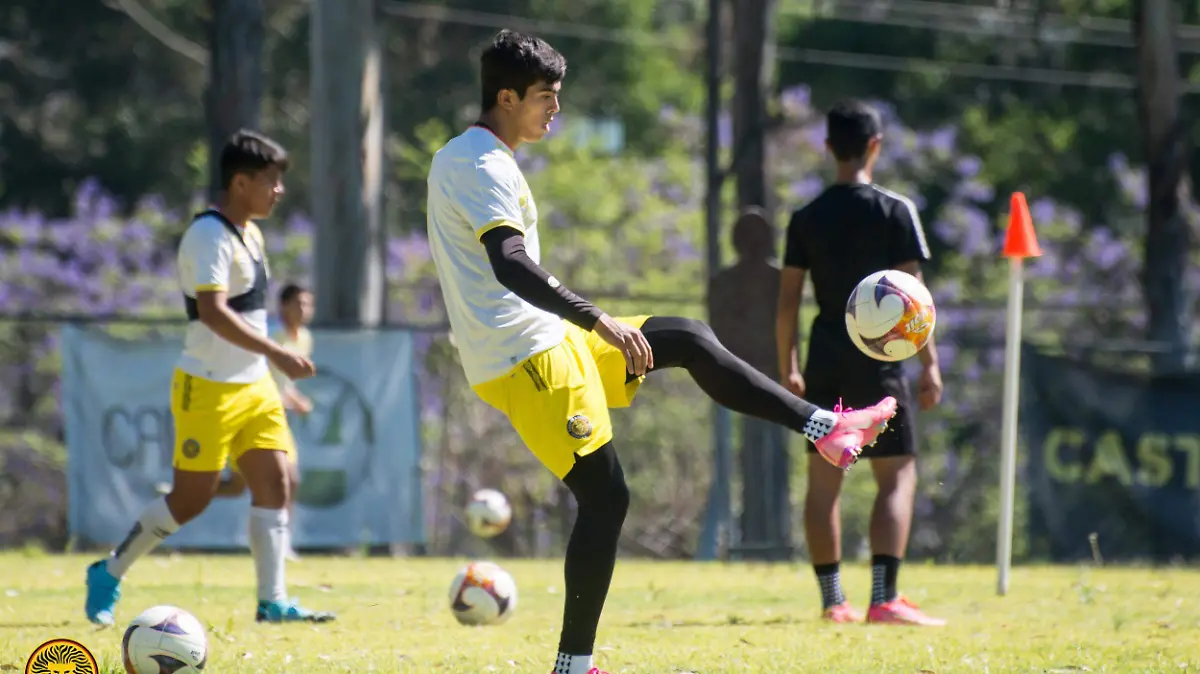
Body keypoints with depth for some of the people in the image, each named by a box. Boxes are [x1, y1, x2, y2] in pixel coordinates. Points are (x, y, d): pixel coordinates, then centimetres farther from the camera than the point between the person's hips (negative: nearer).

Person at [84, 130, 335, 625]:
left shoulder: (250, 234, 13)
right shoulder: (210, 236, -17)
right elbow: (213, 311, -29)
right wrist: (276, 353, -33)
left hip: (253, 385, 9)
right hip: (209, 389, -9)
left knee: (275, 484, -2)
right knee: (191, 498, -4)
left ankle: (273, 601, -3)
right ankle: (109, 575, 12)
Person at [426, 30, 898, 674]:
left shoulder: (455, 159, 16)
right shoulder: (485, 166, -17)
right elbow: (510, 266, -31)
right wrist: (599, 322, -34)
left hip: (543, 340, 11)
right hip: (530, 355, -11)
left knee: (690, 341, 13)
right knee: (605, 495, -9)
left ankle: (825, 428, 15)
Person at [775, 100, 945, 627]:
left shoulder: (805, 219, 5)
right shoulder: (895, 211, -5)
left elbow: (788, 301, 5)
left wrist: (788, 369, 13)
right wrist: (929, 363, -3)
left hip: (825, 364, 4)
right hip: (878, 361, -4)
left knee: (823, 480, 9)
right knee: (897, 476, -2)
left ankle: (832, 600, 10)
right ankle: (884, 598, -14)